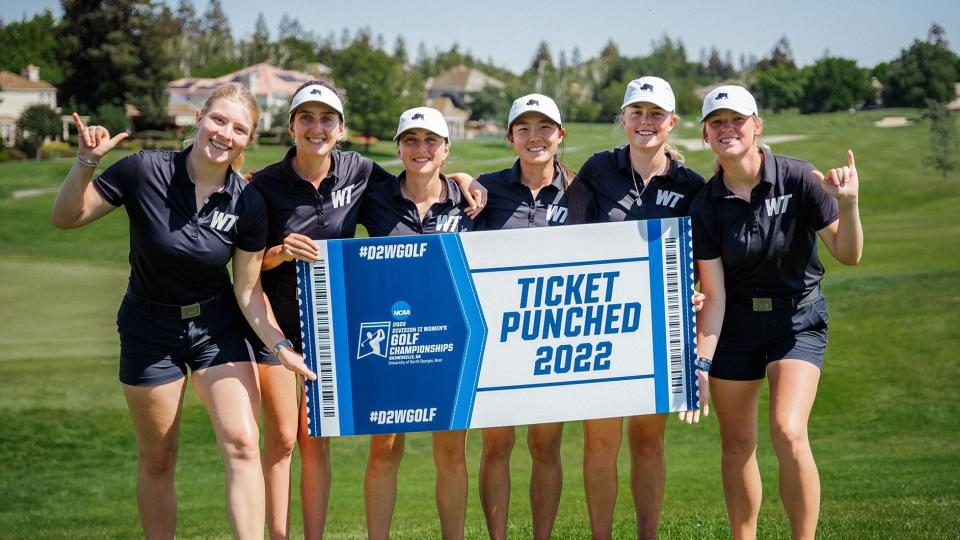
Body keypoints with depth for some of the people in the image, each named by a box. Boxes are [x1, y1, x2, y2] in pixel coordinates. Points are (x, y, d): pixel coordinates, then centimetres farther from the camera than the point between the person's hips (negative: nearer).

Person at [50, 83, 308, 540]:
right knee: (157, 459, 9)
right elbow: (66, 218, -11)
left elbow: (247, 291, -5)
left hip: (218, 330, 1)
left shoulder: (247, 205, -13)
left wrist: (280, 345, -18)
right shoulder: (144, 171, -18)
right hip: (150, 331, -1)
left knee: (243, 445, -13)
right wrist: (86, 161, -26)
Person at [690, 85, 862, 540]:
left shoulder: (798, 179, -13)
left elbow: (848, 254, -12)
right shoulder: (705, 206, -8)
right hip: (736, 322, 2)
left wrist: (848, 204, -29)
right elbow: (713, 295, -7)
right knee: (736, 445, 6)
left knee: (788, 433, -19)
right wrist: (701, 361, -15)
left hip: (798, 318, -2)